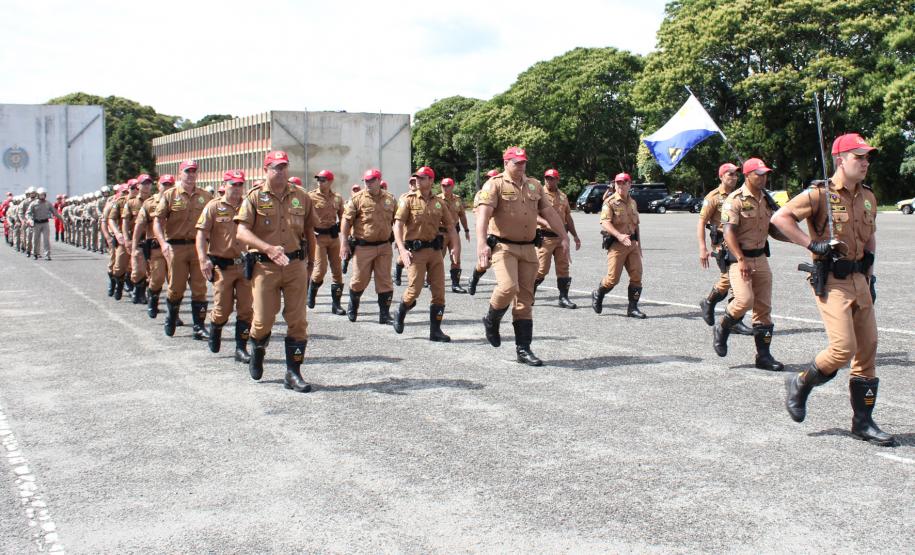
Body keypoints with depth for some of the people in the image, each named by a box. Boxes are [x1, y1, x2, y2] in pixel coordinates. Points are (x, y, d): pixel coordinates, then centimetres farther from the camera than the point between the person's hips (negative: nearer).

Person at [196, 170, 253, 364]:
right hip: (222, 266, -2)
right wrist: (203, 259, -13)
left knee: (246, 309, 0)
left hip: (245, 265, 2)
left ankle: (241, 348, 9)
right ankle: (214, 333, 35)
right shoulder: (214, 206, 0)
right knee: (222, 309, 5)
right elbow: (201, 233, -4)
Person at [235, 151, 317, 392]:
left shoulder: (301, 197, 9)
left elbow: (309, 231, 18)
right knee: (263, 319, 1)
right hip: (265, 266, -2)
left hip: (296, 265, 2)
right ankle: (256, 353, 34)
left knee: (298, 321, 0)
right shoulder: (255, 197, 0)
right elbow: (242, 232, -11)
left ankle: (293, 372, 9)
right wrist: (268, 248, -24)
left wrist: (310, 262, 20)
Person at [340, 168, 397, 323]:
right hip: (363, 246, -2)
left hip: (384, 246, 2)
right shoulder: (357, 198, -3)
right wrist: (344, 243, -10)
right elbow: (346, 220, -4)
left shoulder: (390, 199, 7)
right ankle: (352, 308, 29)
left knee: (385, 281, 2)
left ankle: (384, 314, 9)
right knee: (359, 280, 6)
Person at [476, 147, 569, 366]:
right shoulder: (495, 184, -6)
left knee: (525, 299, 6)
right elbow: (483, 214, -18)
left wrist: (563, 236, 13)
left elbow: (549, 212, 19)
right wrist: (481, 243, -31)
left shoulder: (534, 185, 14)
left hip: (528, 249, 6)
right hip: (503, 246, -6)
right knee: (508, 287, -25)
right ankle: (491, 321, 7)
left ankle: (523, 349, 11)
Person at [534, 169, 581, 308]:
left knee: (563, 268, 4)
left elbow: (568, 217, 22)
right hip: (545, 237, -5)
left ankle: (563, 298, 10)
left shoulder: (563, 196, 16)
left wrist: (575, 235, 20)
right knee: (542, 269, -6)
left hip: (562, 237, 6)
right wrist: (547, 223, -27)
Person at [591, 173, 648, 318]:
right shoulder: (610, 202, -4)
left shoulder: (632, 202, 18)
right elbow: (605, 222, -16)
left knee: (637, 276, -2)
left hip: (632, 244, 6)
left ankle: (633, 308, 5)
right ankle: (597, 295, 22)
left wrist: (639, 245, 19)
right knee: (613, 278, -6)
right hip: (616, 244, -6)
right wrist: (619, 235, -30)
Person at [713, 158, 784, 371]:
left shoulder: (767, 200, 12)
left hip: (761, 257, 7)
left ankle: (763, 355, 11)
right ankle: (722, 328, 7)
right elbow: (729, 233, -17)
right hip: (739, 258, -7)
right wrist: (741, 260, -25)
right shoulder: (735, 200, -10)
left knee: (764, 307, 5)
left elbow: (773, 229, 22)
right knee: (745, 299, -22)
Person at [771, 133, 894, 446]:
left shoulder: (868, 197, 13)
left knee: (867, 350, 6)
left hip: (859, 280, 7)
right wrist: (812, 244, -18)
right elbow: (780, 217, -15)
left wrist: (869, 277, 18)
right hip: (831, 282, -7)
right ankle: (800, 384, 11)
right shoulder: (819, 194, -10)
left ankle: (863, 422, 15)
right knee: (843, 348, -16)